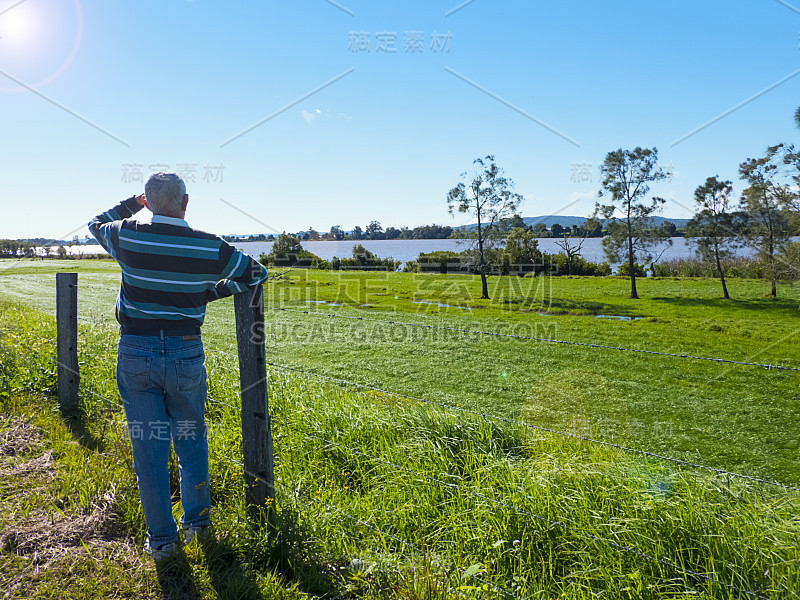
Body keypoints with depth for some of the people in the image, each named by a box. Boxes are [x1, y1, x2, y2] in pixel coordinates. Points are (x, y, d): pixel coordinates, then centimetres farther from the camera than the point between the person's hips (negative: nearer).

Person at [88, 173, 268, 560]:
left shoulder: (127, 236, -6)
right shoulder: (208, 247, -8)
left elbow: (96, 224, 19)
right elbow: (256, 273, 7)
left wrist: (132, 203, 28)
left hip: (135, 354, 1)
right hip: (185, 354, 0)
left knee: (148, 447, 9)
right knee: (191, 440, 17)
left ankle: (161, 538, 20)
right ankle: (197, 520, 31)